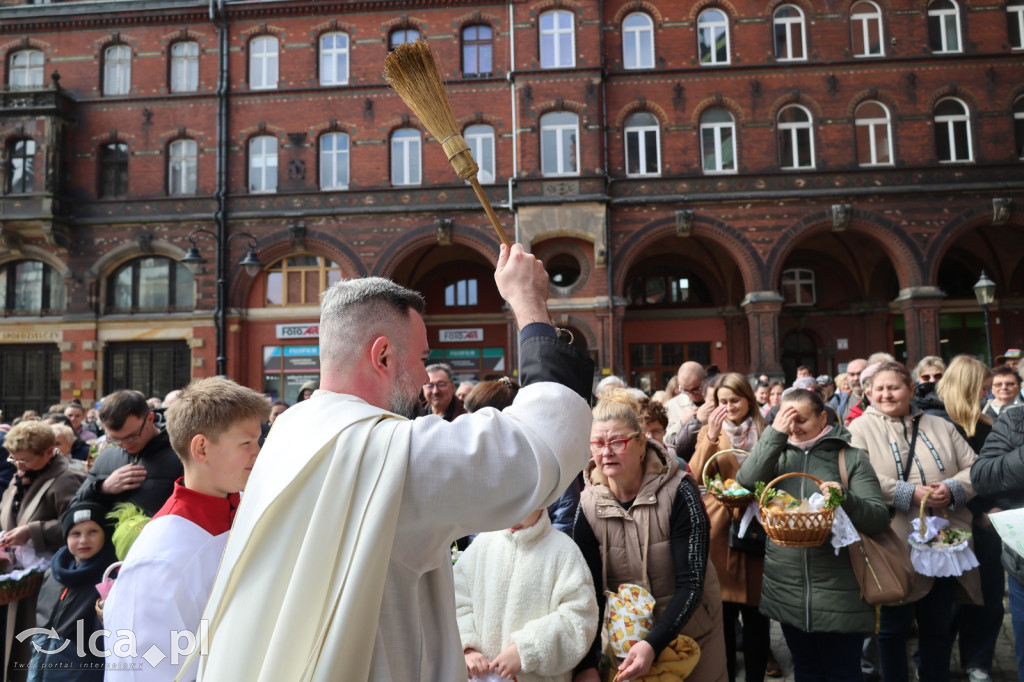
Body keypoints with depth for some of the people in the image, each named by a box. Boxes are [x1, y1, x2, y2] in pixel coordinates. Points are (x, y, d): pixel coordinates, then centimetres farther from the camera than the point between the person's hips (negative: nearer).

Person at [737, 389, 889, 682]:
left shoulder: (852, 458, -3)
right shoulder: (777, 454, 5)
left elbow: (879, 517, -7)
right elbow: (745, 484, -12)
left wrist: (846, 500, -27)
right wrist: (774, 434, -16)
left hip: (838, 592, -3)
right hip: (786, 590, 3)